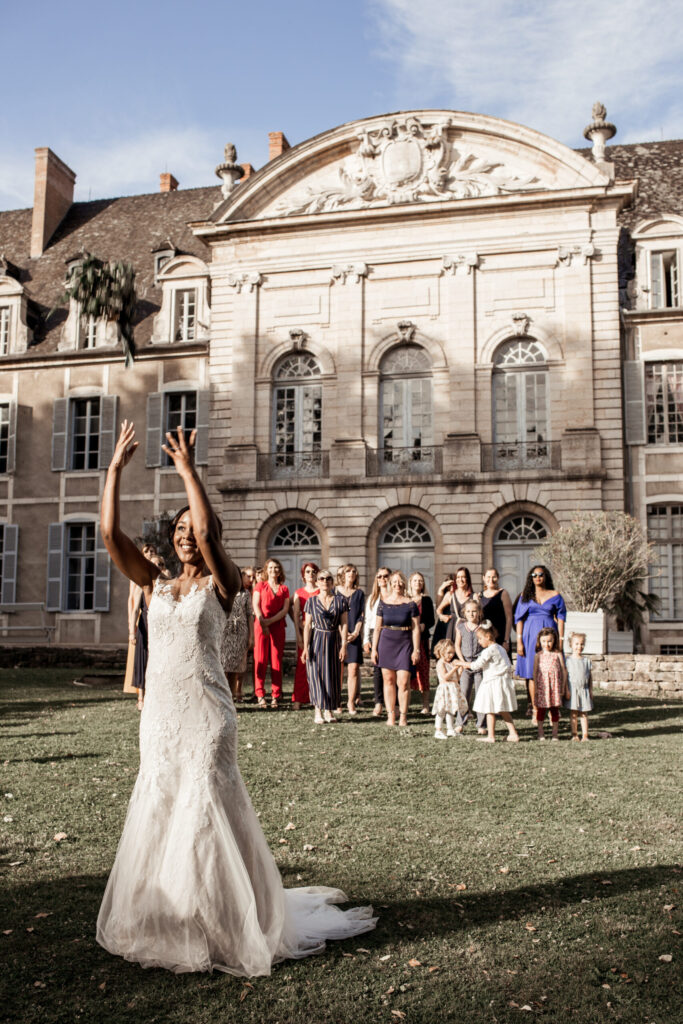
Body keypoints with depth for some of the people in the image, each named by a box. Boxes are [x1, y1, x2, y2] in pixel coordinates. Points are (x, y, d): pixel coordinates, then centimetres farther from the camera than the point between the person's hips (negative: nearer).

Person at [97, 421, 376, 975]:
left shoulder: (220, 585, -2)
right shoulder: (155, 585, 9)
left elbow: (207, 531, -21)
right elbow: (111, 534, 1)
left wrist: (188, 470, -18)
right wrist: (116, 467, -4)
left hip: (206, 711, -5)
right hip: (160, 711, 5)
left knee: (206, 813, -1)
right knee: (157, 812, 11)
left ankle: (223, 925, 16)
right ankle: (168, 922, 29)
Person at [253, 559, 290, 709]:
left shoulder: (284, 589, 15)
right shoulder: (260, 586, 11)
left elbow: (285, 610, 3)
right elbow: (256, 606, -1)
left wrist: (270, 621, -11)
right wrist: (262, 623, -15)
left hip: (278, 627, 2)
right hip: (261, 625, -1)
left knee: (276, 661, 0)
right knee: (260, 660, -5)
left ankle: (275, 696, 3)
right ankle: (260, 695, -3)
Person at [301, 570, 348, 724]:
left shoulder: (340, 601, 3)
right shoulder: (311, 601, 2)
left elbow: (344, 624, 1)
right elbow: (307, 626, 1)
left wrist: (343, 645, -5)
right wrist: (305, 647, -5)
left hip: (334, 641, 1)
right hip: (316, 640, -1)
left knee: (333, 675, 2)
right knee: (316, 675, -4)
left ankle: (329, 710, 11)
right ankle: (318, 711, 0)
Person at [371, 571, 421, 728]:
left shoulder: (410, 604, 0)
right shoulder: (383, 603, 5)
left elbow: (416, 628, 1)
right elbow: (377, 628, 8)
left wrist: (416, 650, -3)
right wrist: (374, 649, 4)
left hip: (404, 644, -2)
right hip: (386, 643, 2)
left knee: (404, 682, -6)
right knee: (388, 680, 5)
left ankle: (403, 716, 5)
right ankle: (390, 715, 12)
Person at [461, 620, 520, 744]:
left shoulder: (489, 651, -15)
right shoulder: (501, 648, 13)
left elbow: (477, 665, -13)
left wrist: (464, 664, 2)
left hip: (493, 682, -9)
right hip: (504, 681, 9)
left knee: (490, 710, -1)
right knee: (503, 711, 15)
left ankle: (491, 736, 3)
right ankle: (513, 734, 14)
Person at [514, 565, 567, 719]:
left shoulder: (555, 595, 6)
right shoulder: (526, 596, 7)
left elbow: (560, 618, 5)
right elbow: (519, 619, 4)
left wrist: (560, 640, -2)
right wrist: (519, 641, -3)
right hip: (530, 636, 0)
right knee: (532, 674, -3)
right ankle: (534, 709, 1)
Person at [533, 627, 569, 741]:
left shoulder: (558, 655, 4)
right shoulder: (538, 656, 4)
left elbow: (563, 671, 5)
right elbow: (535, 672, 3)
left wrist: (564, 687, 2)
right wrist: (535, 687, -3)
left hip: (555, 685, 0)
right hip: (542, 685, 0)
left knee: (555, 710, 6)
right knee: (541, 709, 3)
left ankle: (555, 734, 14)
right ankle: (540, 733, 12)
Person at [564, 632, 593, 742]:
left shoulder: (587, 661, 7)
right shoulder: (568, 660, -1)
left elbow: (590, 676, 10)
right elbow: (565, 676, -1)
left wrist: (591, 690, 5)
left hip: (584, 690, 2)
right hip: (572, 690, -2)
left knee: (584, 713, 4)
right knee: (573, 713, 2)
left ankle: (585, 735, 8)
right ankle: (574, 734, 10)